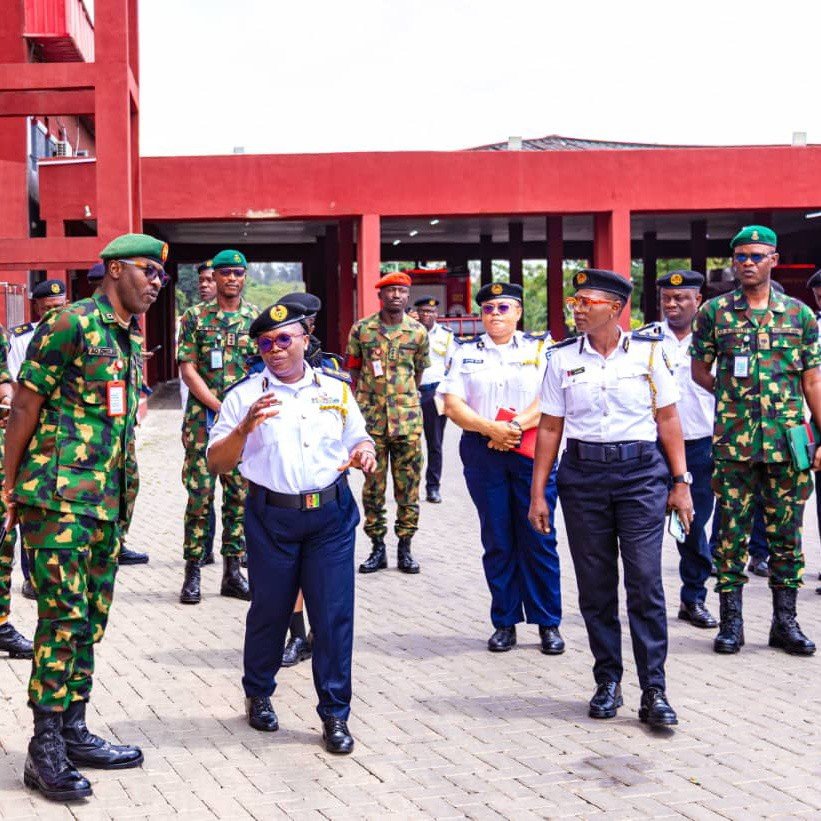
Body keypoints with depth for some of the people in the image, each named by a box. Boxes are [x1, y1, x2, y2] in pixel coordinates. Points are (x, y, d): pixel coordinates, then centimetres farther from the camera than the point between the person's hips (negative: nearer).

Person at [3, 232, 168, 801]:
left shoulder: (132, 338, 15)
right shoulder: (71, 325, -10)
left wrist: (122, 494, 19)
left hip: (108, 501, 8)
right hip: (58, 498, -8)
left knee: (91, 619, 12)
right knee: (63, 618, -8)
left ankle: (73, 732, 22)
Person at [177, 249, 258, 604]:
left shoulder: (257, 318, 8)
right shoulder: (195, 317, 2)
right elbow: (187, 370, -3)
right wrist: (220, 407, -12)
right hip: (203, 419, -2)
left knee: (240, 495, 5)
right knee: (200, 495, -3)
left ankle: (233, 573, 13)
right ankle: (192, 574, 4)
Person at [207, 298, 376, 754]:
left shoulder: (335, 389, 9)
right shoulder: (245, 395, 1)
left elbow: (358, 440, 20)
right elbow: (216, 463, -2)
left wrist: (365, 453, -4)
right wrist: (245, 427, -19)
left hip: (331, 515, 1)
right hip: (272, 517, -1)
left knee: (334, 614, -1)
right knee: (269, 611, 9)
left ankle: (335, 714, 9)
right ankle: (258, 694, 33)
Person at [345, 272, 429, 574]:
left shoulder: (418, 332, 3)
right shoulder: (361, 329, 2)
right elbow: (353, 372, 8)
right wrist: (356, 410, 5)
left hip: (407, 419, 0)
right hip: (371, 418, 0)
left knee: (408, 486, 3)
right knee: (373, 485, 5)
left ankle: (405, 546, 12)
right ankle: (378, 547, 13)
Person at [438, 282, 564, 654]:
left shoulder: (540, 348, 7)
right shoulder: (465, 352, 10)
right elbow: (453, 405, 1)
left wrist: (516, 426, -18)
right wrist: (491, 428, -13)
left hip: (531, 451, -1)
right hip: (482, 453, 1)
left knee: (538, 538, -1)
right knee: (496, 540, 5)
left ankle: (548, 623, 7)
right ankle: (504, 622, 13)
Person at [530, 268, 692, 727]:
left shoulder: (647, 351, 1)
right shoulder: (562, 358, 5)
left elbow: (668, 420, 3)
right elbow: (550, 428, 7)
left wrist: (681, 482, 0)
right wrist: (538, 493, 5)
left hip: (641, 473, -2)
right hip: (583, 474, 2)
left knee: (645, 582, -6)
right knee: (595, 586, 6)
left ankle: (654, 691, -1)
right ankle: (608, 681, 19)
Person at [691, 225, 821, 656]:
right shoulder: (714, 312, 3)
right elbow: (699, 370, 12)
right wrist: (734, 396, 2)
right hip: (733, 441, -1)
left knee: (786, 531, 6)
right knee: (732, 530, 2)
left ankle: (785, 621, 15)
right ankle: (730, 621, 10)